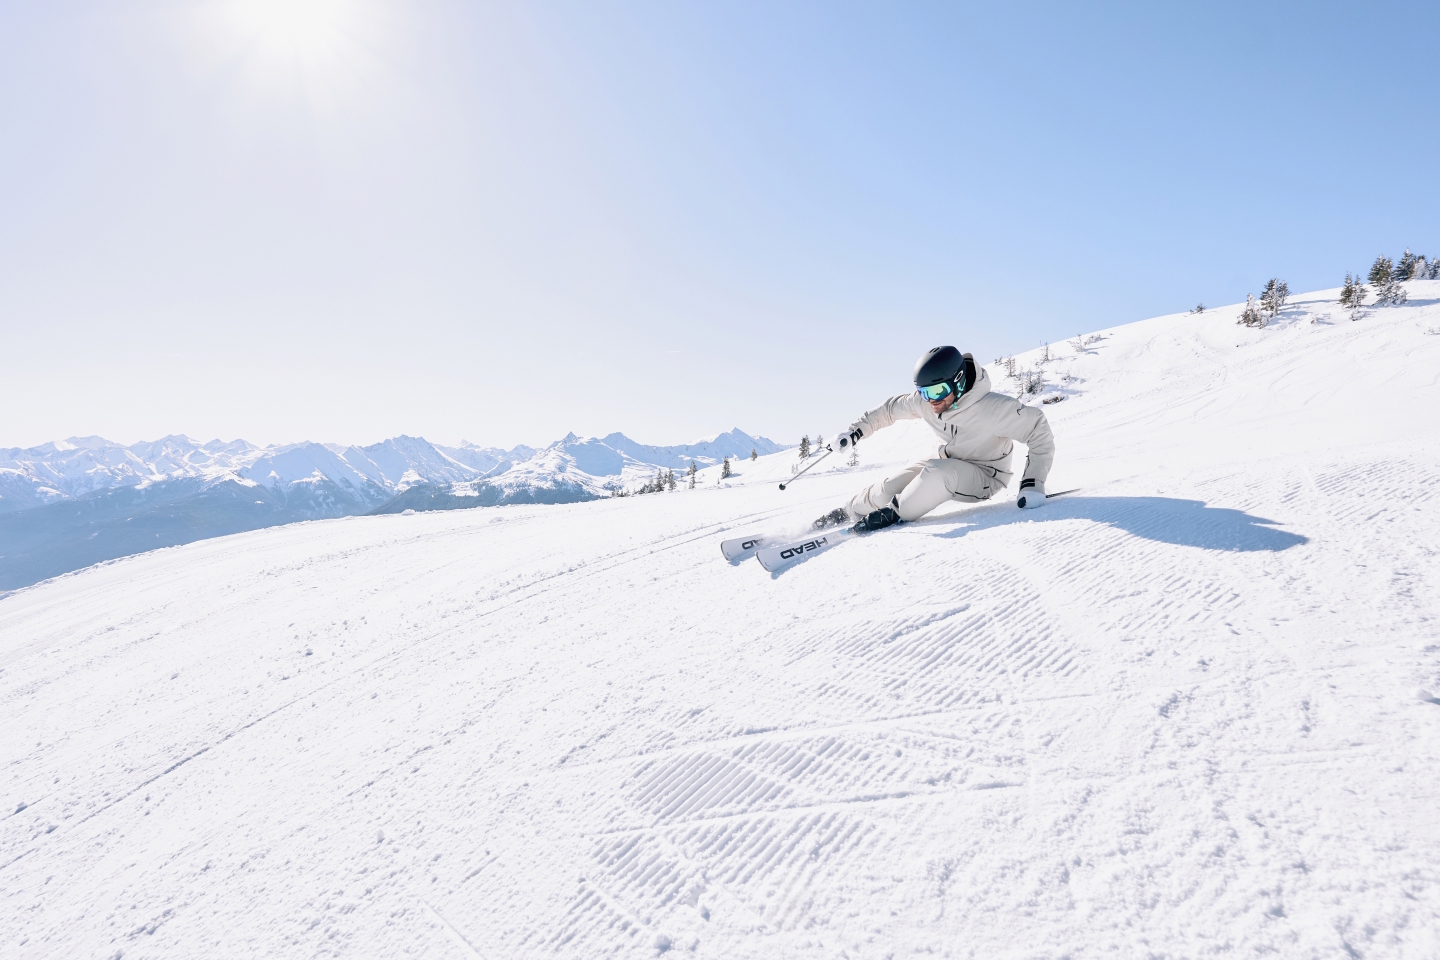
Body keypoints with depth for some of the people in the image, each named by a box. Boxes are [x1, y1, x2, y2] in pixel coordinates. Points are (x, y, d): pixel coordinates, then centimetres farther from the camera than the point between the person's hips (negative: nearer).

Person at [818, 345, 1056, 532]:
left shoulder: (991, 408, -33)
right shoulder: (924, 403, -15)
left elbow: (1038, 428, -27)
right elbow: (891, 408, 3)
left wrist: (1033, 484, -34)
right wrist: (857, 430, 1)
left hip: (985, 477, -5)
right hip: (946, 465, 6)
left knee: (938, 472, -36)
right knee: (889, 488, -8)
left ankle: (893, 513, -16)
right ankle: (848, 511, 19)